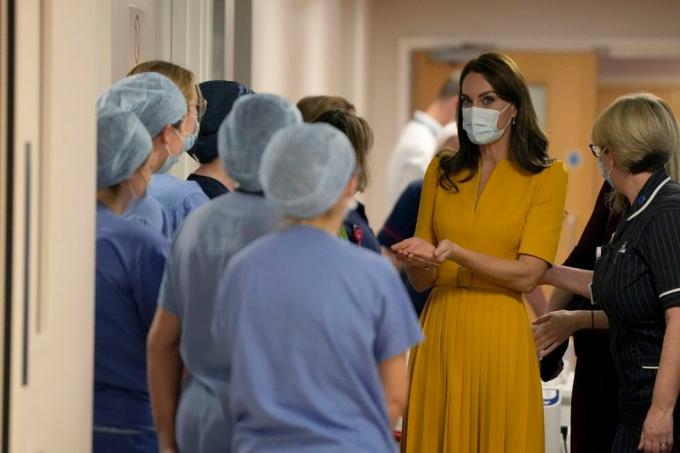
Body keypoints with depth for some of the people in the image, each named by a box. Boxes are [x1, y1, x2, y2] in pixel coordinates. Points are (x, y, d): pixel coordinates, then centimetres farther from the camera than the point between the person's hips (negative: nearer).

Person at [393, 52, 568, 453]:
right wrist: (416, 259, -13)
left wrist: (457, 254, -21)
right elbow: (422, 280, 10)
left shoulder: (546, 175, 0)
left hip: (500, 334, -3)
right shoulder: (443, 171, 12)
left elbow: (527, 276, -9)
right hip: (440, 330, 3)